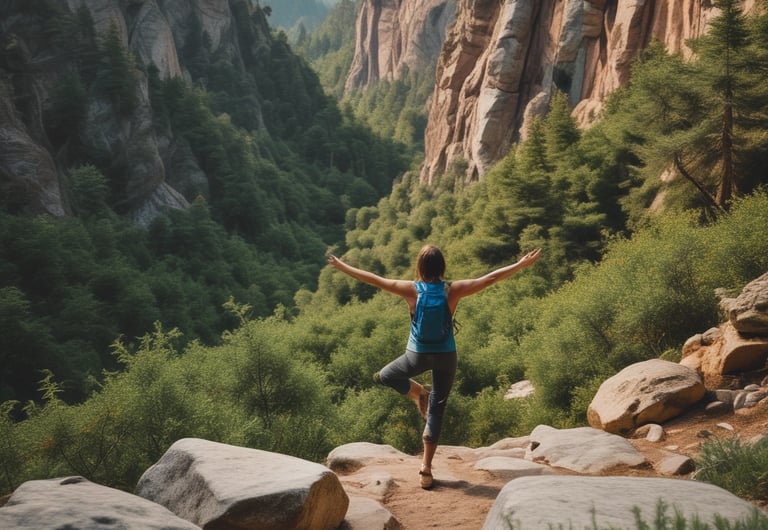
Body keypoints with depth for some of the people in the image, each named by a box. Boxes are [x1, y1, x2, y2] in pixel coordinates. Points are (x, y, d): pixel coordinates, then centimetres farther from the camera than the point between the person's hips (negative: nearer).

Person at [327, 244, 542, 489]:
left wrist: (342, 266, 8)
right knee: (436, 412, 11)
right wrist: (522, 264, 2)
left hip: (417, 355, -1)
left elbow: (374, 279, -4)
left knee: (384, 376, 29)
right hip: (445, 356, 1)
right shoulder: (453, 290, -11)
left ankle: (418, 392, 7)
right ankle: (426, 469, 9)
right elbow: (490, 278, -6)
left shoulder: (410, 290, -11)